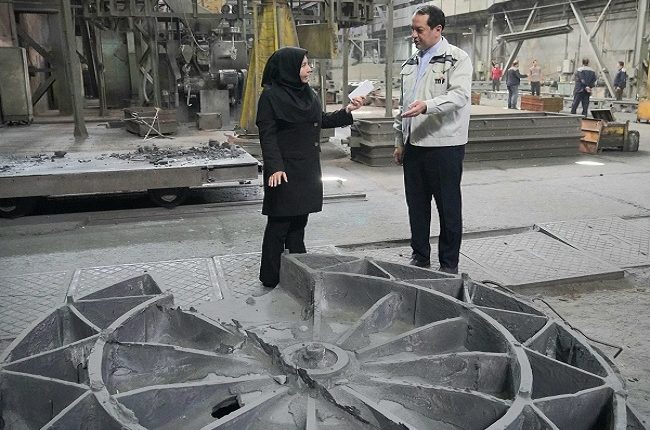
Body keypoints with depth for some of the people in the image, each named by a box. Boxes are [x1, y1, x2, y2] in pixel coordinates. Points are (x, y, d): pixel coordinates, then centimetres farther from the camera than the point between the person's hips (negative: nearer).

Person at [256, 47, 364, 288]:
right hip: (285, 171, -7)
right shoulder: (271, 96, -10)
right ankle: (271, 277, 10)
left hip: (307, 169, 7)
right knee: (280, 223, -1)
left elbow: (322, 121, 20)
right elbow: (267, 135, -14)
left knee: (299, 221, 13)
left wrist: (347, 111, 9)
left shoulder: (308, 93, 12)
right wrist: (275, 167, -22)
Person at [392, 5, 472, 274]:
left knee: (448, 207, 2)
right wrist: (399, 141, 16)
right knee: (416, 205, 12)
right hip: (413, 145, 6)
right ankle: (420, 257, 26)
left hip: (444, 145, -6)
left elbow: (460, 95, -19)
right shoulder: (410, 64, 16)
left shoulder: (457, 58, -4)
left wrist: (427, 106, -34)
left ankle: (449, 264, 14)